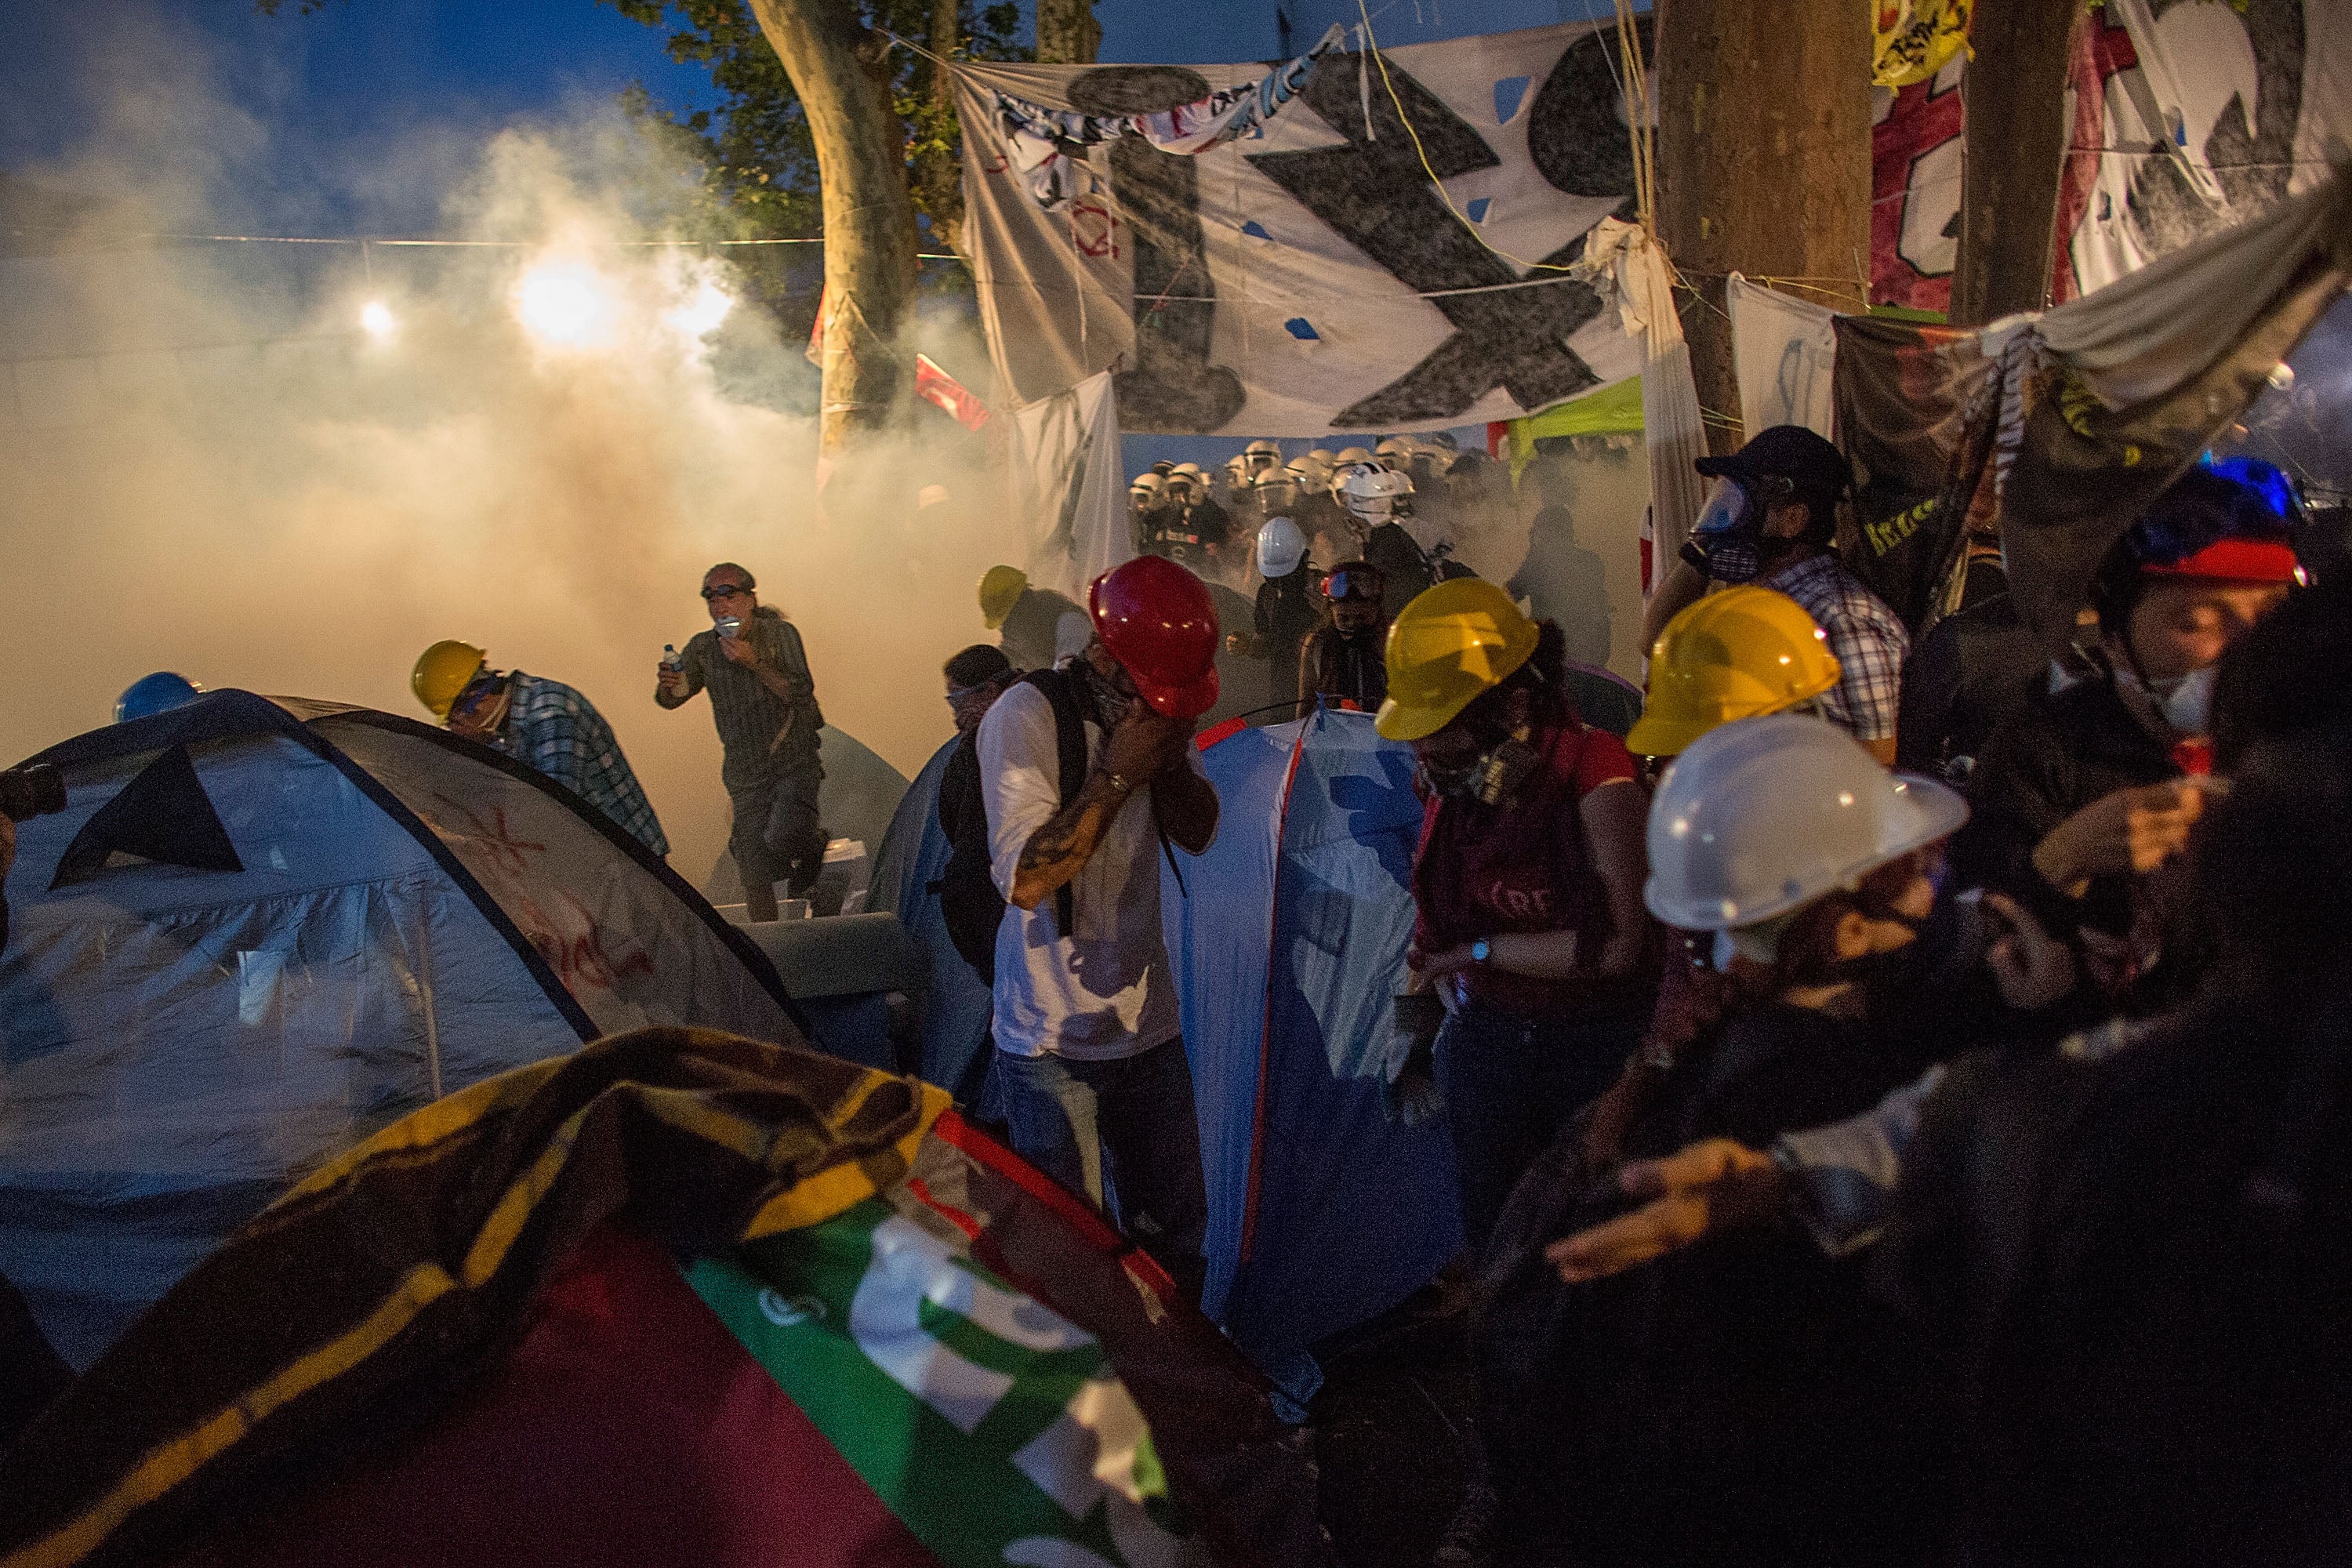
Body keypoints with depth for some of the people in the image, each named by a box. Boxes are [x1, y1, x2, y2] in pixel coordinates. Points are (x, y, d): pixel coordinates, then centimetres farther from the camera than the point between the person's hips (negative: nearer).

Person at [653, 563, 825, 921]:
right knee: (754, 873, 1)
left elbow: (801, 693, -16)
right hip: (745, 770, 3)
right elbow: (669, 699, 4)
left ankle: (812, 841, 10)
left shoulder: (780, 633, -7)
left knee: (781, 840, -25)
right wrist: (668, 684, -20)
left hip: (796, 761, -3)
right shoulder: (703, 647, 2)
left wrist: (753, 662, -26)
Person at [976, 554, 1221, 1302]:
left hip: (1148, 1021, 6)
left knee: (1176, 1227, 13)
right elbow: (1026, 878, -22)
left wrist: (1171, 759, -9)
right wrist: (1117, 775, -22)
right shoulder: (1026, 718, -15)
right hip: (1054, 1042, -6)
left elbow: (1198, 832, 10)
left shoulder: (1154, 707, 4)